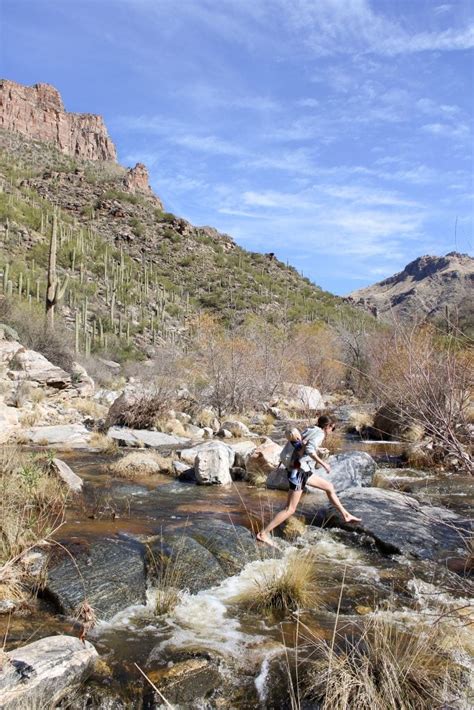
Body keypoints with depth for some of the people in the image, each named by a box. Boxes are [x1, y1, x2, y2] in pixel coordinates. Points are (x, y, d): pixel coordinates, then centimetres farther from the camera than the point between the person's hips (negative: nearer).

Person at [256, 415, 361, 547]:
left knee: (329, 486, 20)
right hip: (299, 471, -10)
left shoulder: (309, 430, 15)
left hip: (304, 471, 10)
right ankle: (263, 533, -3)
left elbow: (293, 432, -2)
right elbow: (309, 450, -25)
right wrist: (323, 464, -17)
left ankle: (346, 515, 30)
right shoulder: (319, 433, -9)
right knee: (290, 509, -5)